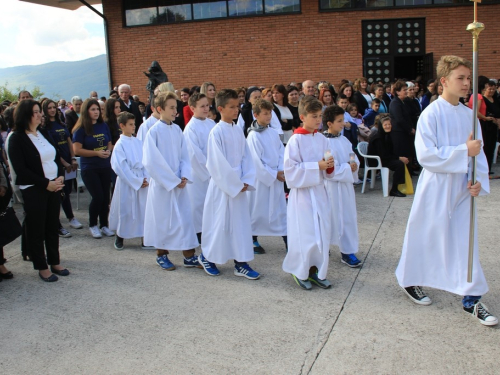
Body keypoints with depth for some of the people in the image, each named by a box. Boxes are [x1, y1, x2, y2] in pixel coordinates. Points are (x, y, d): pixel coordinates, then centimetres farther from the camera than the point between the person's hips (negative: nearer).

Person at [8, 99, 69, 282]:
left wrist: (60, 177, -5)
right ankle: (42, 267, 19)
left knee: (53, 226, 13)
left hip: (54, 186, 6)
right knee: (36, 230, 6)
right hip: (33, 190, -6)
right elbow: (21, 169, -14)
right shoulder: (17, 138, -9)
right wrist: (46, 184, -16)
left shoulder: (44, 133, 9)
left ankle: (55, 262, 27)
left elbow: (57, 157, 12)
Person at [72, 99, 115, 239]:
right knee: (98, 196, -9)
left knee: (105, 196, 6)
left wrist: (108, 151, -7)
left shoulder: (103, 126, 6)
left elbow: (109, 143, 15)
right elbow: (77, 150, -12)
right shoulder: (81, 129, -7)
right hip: (89, 168, -4)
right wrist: (97, 153, -17)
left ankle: (104, 225, 20)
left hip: (105, 167, 5)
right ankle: (92, 225, 13)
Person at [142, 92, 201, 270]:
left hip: (179, 184, 5)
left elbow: (184, 155, 7)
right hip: (161, 184, -5)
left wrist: (184, 176, -8)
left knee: (185, 218, 5)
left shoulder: (177, 130, 4)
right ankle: (161, 255, 23)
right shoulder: (154, 131, -11)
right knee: (162, 220, 6)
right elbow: (151, 161, -14)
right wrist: (172, 181, -14)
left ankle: (189, 256, 14)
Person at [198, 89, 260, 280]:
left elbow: (245, 157, 7)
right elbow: (218, 163, -16)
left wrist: (247, 180, -5)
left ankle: (241, 263, 16)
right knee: (219, 223, 5)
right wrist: (236, 183, -14)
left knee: (240, 223, 8)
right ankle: (207, 257, 26)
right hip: (222, 186, -6)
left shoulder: (238, 130, 6)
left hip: (238, 185, 6)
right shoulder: (216, 132, -13)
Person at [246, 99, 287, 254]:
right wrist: (274, 175, -13)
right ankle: (254, 240, 19)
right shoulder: (253, 136, -13)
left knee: (281, 208, 8)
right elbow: (256, 162, -15)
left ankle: (287, 239, 13)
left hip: (277, 177, 6)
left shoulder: (273, 133, 6)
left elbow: (282, 152, 6)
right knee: (258, 209, 5)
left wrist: (282, 171, -9)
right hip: (261, 178, -6)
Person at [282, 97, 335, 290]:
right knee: (304, 234, 0)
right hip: (302, 193, -6)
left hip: (319, 192, 6)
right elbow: (291, 170, -16)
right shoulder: (295, 140, -12)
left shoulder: (322, 140, 6)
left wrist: (330, 167, -10)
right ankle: (300, 272, 18)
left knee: (321, 232, 9)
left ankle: (315, 270, 23)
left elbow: (327, 173, 13)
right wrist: (317, 166, -19)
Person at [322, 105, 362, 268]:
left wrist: (354, 164, -11)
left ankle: (347, 251, 17)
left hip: (346, 184, 7)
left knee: (348, 216, 9)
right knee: (333, 217, 4)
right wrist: (347, 168, -17)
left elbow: (353, 157, 11)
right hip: (332, 186, -7)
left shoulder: (344, 140, 6)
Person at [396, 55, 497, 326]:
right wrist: (463, 151, -22)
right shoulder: (430, 115, -12)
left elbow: (478, 153, 7)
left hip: (462, 188, 5)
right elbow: (426, 155, -20)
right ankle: (410, 281, 32)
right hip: (436, 186, -5)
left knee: (466, 241, 6)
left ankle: (471, 299, 16)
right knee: (426, 237, 9)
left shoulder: (468, 115, 5)